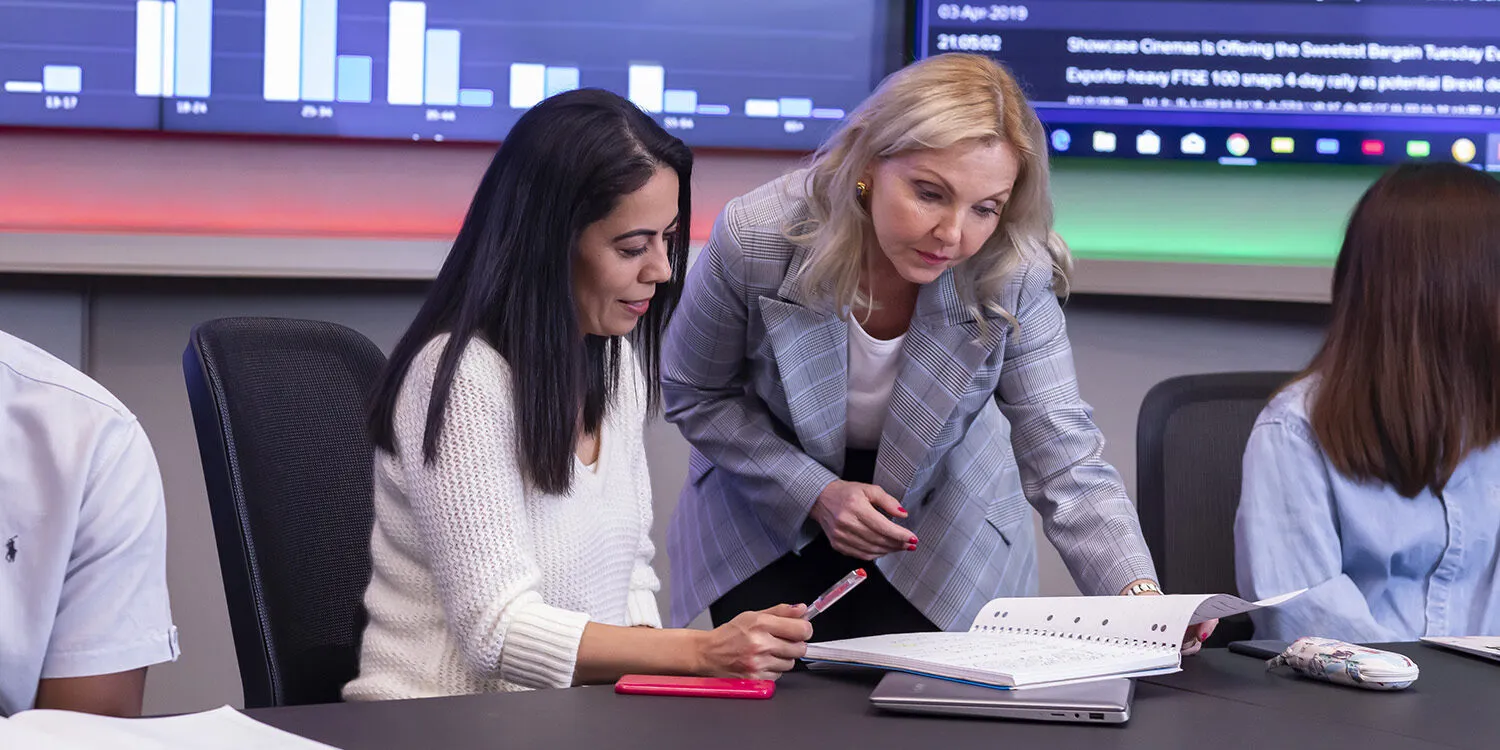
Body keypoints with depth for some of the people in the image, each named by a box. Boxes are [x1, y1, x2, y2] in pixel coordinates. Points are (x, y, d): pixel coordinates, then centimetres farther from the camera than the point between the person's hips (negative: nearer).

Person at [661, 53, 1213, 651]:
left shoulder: (1014, 277, -26)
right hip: (765, 513, 0)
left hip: (941, 527, 0)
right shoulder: (752, 242, -27)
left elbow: (1065, 461, -25)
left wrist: (1140, 599, -42)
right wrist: (815, 494, -22)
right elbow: (693, 394, -10)